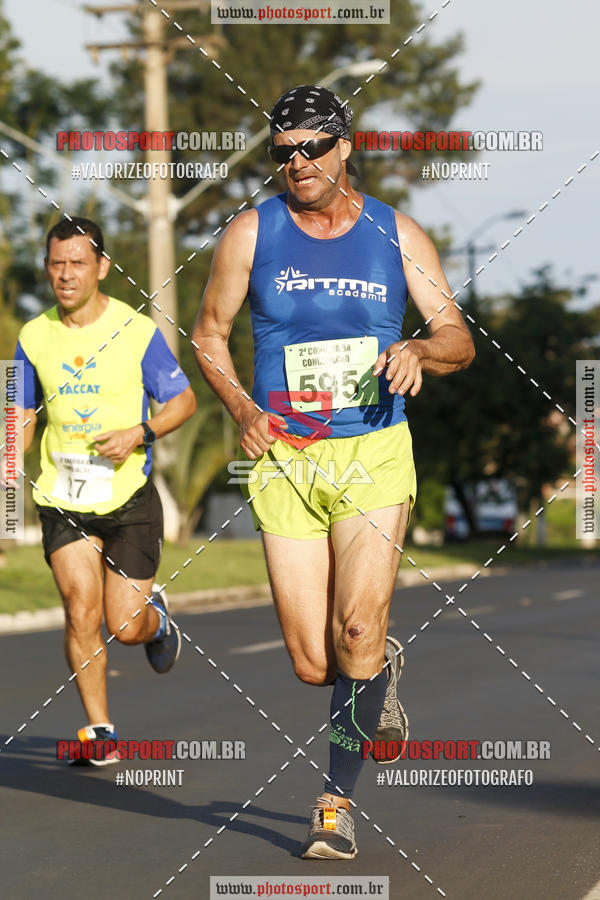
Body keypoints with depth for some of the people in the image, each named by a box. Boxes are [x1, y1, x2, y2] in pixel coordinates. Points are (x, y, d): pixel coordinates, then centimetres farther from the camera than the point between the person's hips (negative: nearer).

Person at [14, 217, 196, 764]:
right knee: (81, 608, -14)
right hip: (63, 497, 2)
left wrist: (139, 434, -17)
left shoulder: (137, 331, -7)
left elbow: (184, 400, 0)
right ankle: (100, 730, 0)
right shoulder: (34, 337, 3)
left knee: (125, 627, -2)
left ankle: (155, 617, 37)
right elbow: (24, 416, 15)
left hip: (128, 496, -2)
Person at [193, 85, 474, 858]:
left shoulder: (397, 235, 4)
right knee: (313, 666, -2)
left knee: (357, 634, -15)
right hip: (285, 460, 1)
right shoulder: (252, 233, 2)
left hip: (374, 454, -1)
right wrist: (240, 407, -6)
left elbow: (460, 341, 5)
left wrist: (421, 350, -18)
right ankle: (380, 671, 35)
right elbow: (209, 334, 11)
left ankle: (337, 801, 1)